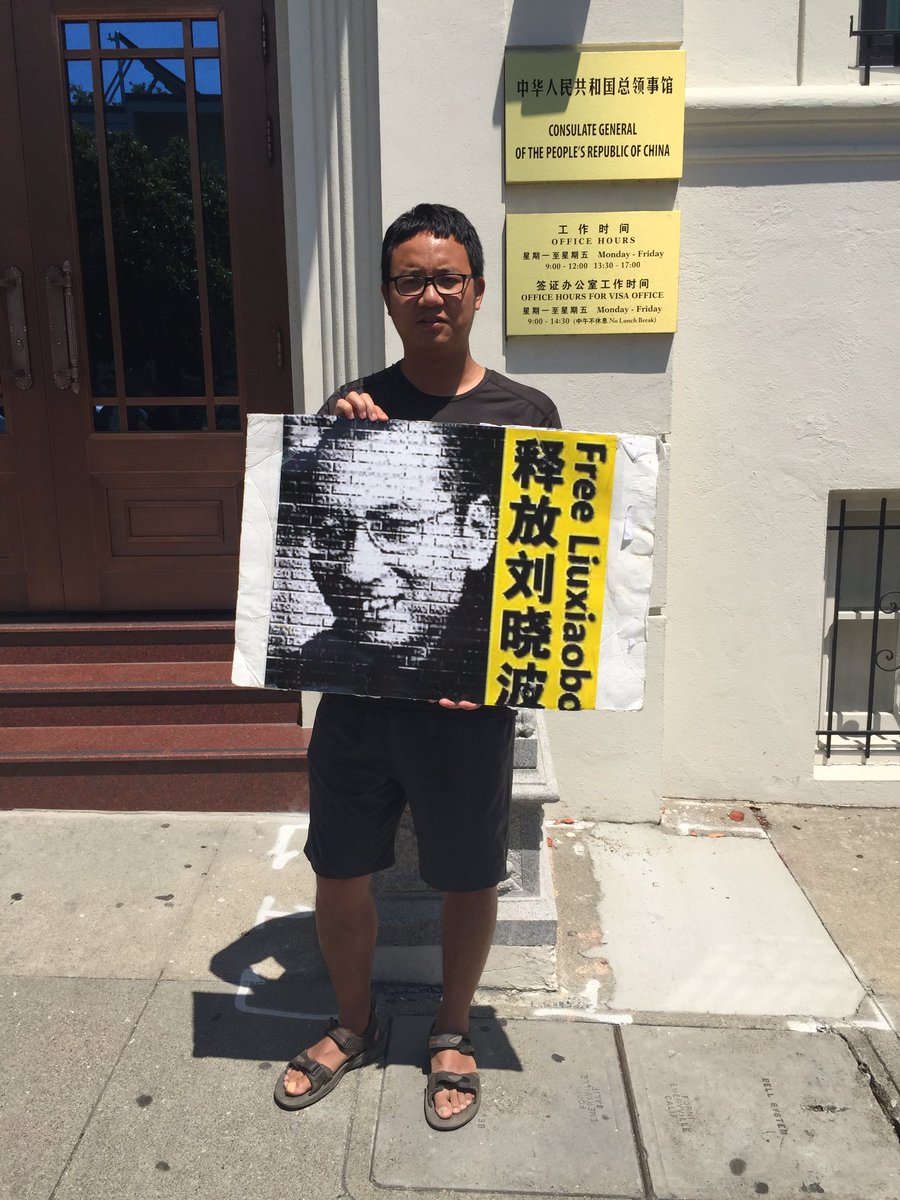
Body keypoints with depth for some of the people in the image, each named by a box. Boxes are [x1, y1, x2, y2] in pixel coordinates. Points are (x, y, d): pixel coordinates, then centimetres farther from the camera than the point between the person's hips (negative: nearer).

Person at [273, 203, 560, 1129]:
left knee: (467, 877, 14)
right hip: (355, 684, 2)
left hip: (470, 696, -1)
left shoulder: (525, 413, 0)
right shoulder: (348, 408, 2)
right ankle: (354, 1026, 42)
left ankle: (451, 1033, 41)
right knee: (339, 872, 14)